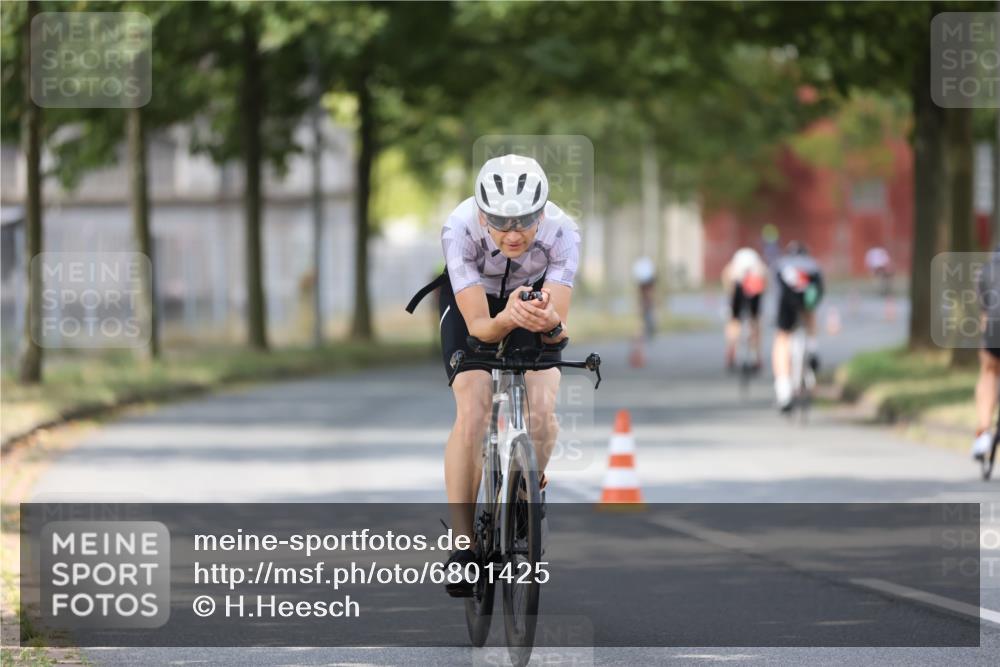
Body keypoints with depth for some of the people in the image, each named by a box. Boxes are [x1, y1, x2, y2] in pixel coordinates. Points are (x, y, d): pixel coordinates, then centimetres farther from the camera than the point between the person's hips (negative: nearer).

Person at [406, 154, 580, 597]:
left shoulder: (561, 232, -34)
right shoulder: (460, 230, -37)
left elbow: (560, 328, -37)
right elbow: (479, 325, -38)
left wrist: (549, 322, -60)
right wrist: (507, 318, -59)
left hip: (533, 294, 1)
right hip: (472, 298, -1)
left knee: (542, 406, -20)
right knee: (471, 411, -22)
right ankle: (463, 541, -15)